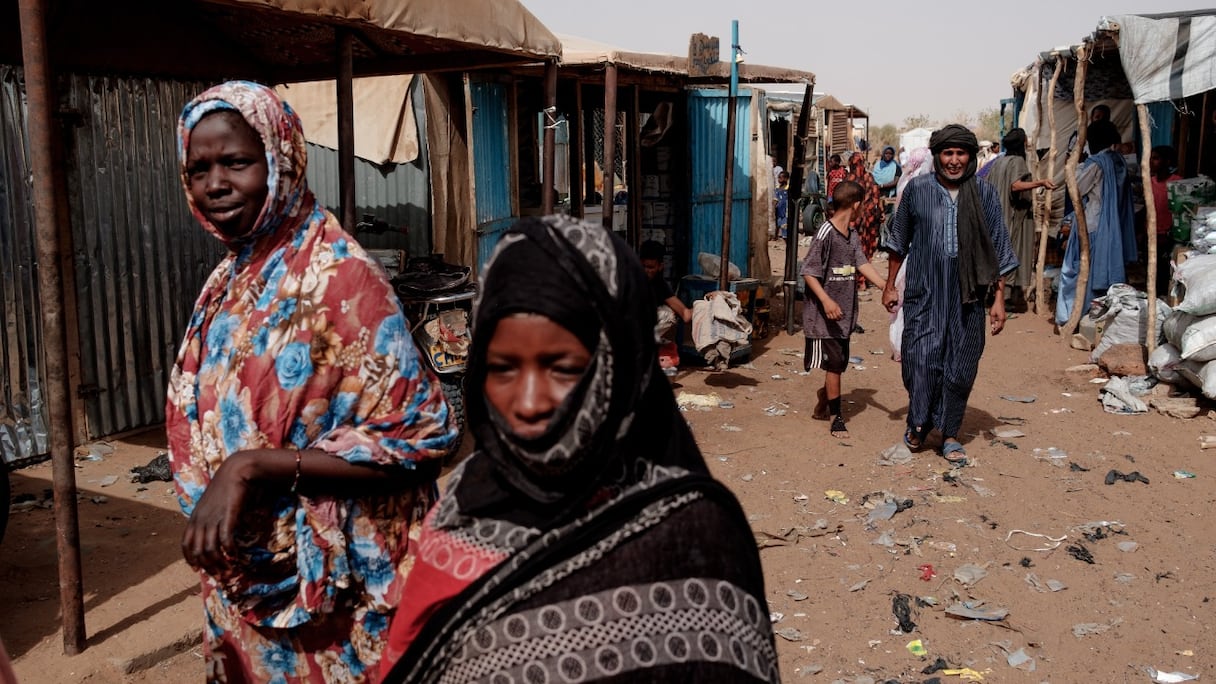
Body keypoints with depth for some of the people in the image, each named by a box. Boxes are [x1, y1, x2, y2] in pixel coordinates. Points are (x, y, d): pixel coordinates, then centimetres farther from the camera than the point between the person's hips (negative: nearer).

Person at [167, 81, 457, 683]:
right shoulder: (231, 280, 3)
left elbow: (413, 437, -24)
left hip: (325, 590, -7)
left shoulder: (341, 278, -20)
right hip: (243, 576, 7)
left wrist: (251, 466, -27)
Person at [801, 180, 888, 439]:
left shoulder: (853, 236, 9)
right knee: (834, 364, -2)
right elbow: (808, 272, -17)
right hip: (824, 314, -8)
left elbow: (863, 265, 4)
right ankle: (836, 417, 9)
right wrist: (826, 300, -27)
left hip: (844, 313, 8)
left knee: (839, 364, 14)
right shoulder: (825, 233, -15)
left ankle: (821, 406, 32)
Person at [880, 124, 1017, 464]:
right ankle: (918, 423, 18)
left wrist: (998, 299, 2)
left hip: (967, 296, 1)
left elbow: (998, 251, 5)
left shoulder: (985, 195, 3)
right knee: (921, 359, -7)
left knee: (961, 368, 6)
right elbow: (899, 241, 12)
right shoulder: (917, 190, 1)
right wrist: (890, 285, 12)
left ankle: (950, 434, 22)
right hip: (924, 294, -1)